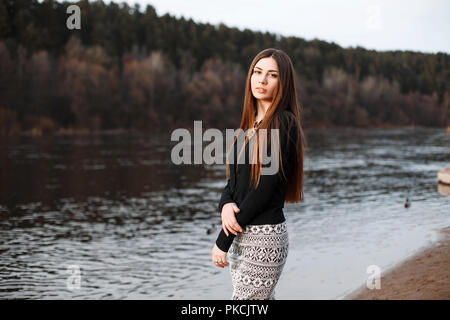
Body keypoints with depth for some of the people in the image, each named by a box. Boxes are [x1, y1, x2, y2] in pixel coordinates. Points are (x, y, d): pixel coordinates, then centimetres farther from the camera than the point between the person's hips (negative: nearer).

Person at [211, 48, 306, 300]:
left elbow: (265, 188, -17)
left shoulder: (283, 123, -11)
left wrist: (222, 241, -14)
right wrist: (226, 205, -12)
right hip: (241, 234, 8)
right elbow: (233, 179, 13)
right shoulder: (251, 124, 15)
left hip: (264, 237, -8)